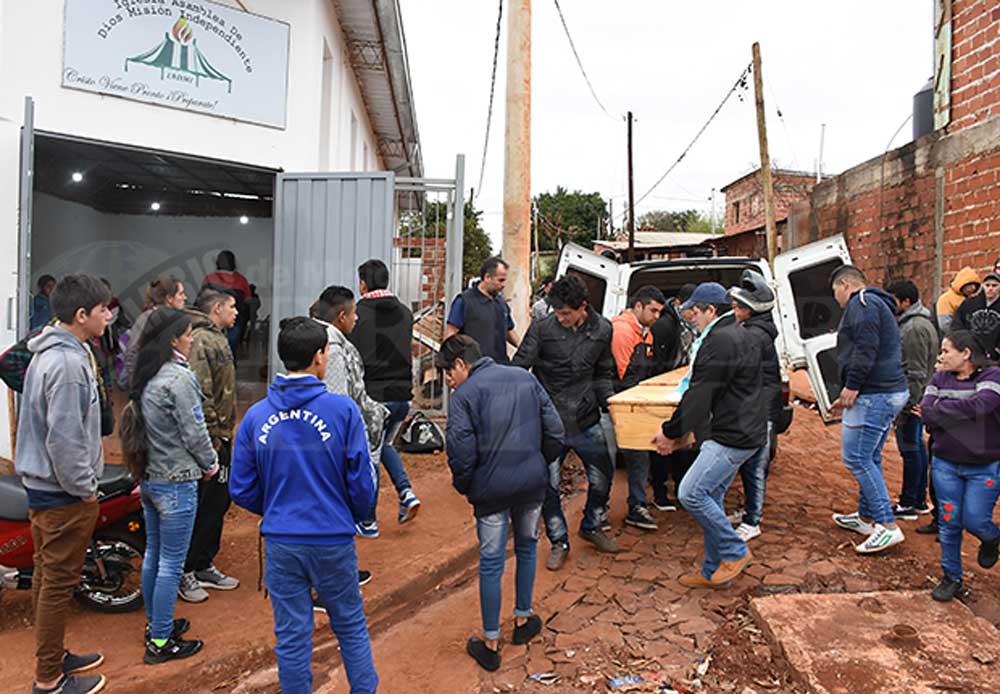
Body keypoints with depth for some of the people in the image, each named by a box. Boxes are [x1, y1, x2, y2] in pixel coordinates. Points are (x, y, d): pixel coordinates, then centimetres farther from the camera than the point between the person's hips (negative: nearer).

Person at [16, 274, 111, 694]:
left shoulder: (48, 353, 10)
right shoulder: (68, 363, -22)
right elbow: (64, 437, -25)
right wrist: (84, 487, -14)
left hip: (42, 483, 10)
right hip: (64, 491, -10)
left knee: (47, 575, 19)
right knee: (59, 581, 1)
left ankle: (53, 656, 34)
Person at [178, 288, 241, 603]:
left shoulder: (218, 339, 17)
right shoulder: (200, 341, -16)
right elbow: (199, 394, -23)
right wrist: (211, 440, -21)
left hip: (220, 438, 10)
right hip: (208, 439, -10)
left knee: (219, 503, 16)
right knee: (201, 507, 0)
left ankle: (204, 566, 28)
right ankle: (184, 572, 13)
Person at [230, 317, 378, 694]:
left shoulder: (256, 417, -4)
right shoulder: (342, 410, -13)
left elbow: (242, 490, 1)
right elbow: (362, 481, -10)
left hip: (280, 542, 2)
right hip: (333, 539, -2)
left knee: (292, 638, 14)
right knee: (351, 627, 18)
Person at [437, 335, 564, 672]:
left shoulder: (464, 395, -9)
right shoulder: (524, 377, 6)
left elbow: (461, 453, -14)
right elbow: (555, 430, 4)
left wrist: (464, 487, 4)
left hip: (491, 489, -4)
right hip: (533, 483, 5)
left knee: (491, 563, 8)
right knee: (527, 548, 24)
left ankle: (490, 643, 21)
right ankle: (523, 620, 39)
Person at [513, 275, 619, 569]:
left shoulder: (602, 329, 0)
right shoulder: (542, 328, -12)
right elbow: (519, 368, -9)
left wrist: (608, 402, -1)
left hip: (586, 420, 3)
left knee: (602, 476, 12)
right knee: (548, 484, 2)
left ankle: (592, 526, 40)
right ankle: (559, 542, 23)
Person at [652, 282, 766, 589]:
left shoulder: (720, 340, -18)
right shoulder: (738, 335, 18)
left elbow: (699, 396, -18)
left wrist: (671, 432, -8)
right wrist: (680, 431, 20)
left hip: (733, 436, -11)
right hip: (740, 432, 11)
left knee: (690, 493, -12)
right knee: (710, 497, 13)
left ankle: (735, 552, 4)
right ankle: (715, 571, 22)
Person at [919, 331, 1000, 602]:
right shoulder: (940, 378, 5)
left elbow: (978, 406, -26)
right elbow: (925, 411, -7)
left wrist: (937, 410, -15)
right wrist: (959, 415, -18)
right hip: (946, 464, 4)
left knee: (974, 521, -2)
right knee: (949, 521, 5)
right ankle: (952, 579, 20)